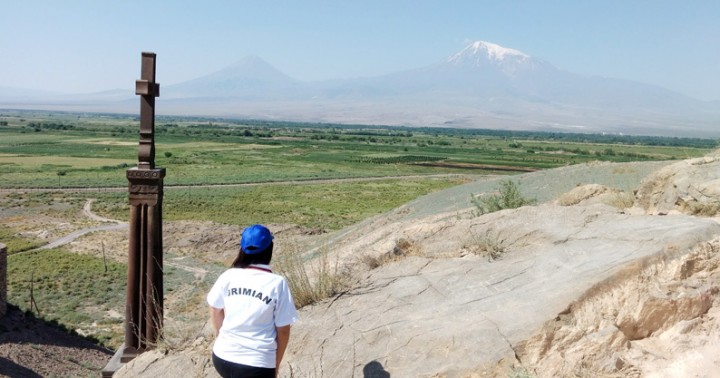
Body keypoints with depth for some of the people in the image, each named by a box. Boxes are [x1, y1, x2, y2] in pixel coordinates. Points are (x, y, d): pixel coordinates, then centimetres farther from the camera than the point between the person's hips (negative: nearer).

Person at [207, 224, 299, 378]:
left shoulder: (228, 276, -3)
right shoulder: (277, 283, -12)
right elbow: (283, 330, -6)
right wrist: (276, 365, 7)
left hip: (222, 357, 4)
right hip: (257, 363, -4)